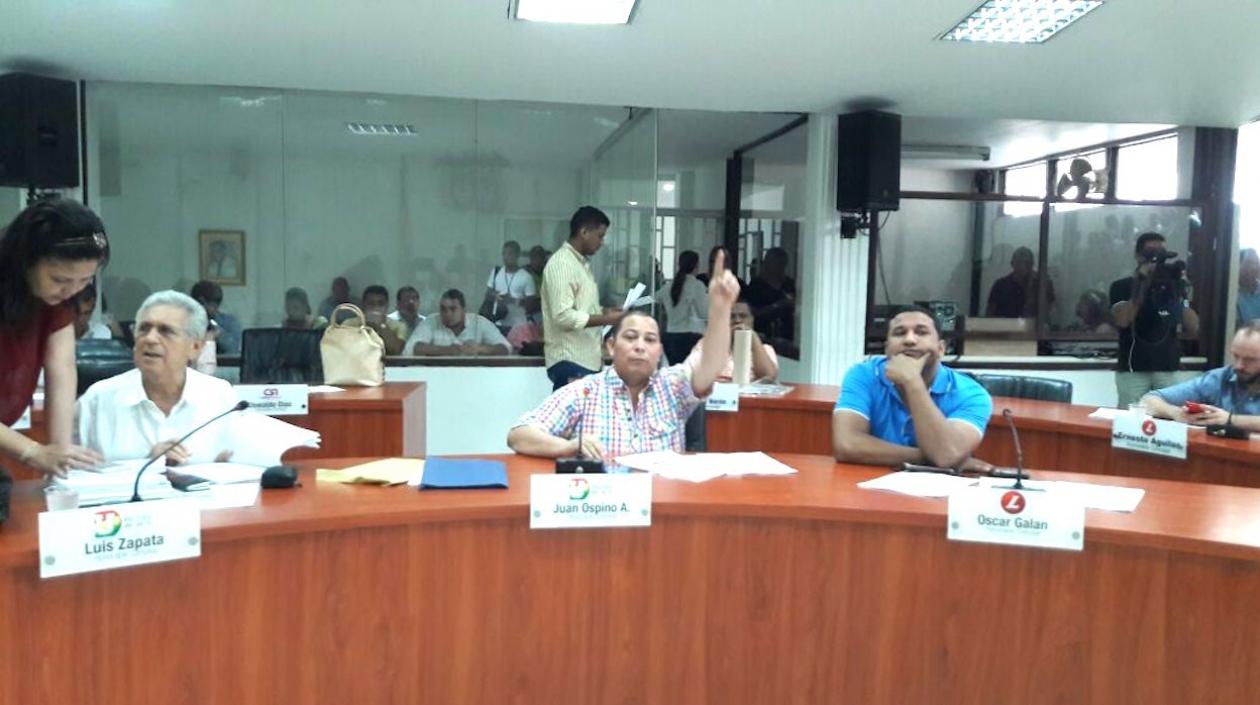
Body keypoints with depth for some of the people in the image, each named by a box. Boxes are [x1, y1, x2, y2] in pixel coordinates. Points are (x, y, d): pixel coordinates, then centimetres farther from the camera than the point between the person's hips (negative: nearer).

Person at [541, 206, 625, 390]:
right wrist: (606, 319, -17)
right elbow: (563, 316, -22)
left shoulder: (582, 263, 17)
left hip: (587, 360, 9)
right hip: (570, 362, -9)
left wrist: (606, 313, 8)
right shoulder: (561, 263, -13)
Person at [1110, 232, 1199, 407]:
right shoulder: (1122, 286, 2)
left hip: (1167, 370, 3)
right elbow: (1122, 321, -16)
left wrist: (1179, 291, -5)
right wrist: (1142, 284, -16)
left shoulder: (1174, 286, 11)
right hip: (1133, 370, -3)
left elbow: (1193, 329, 5)